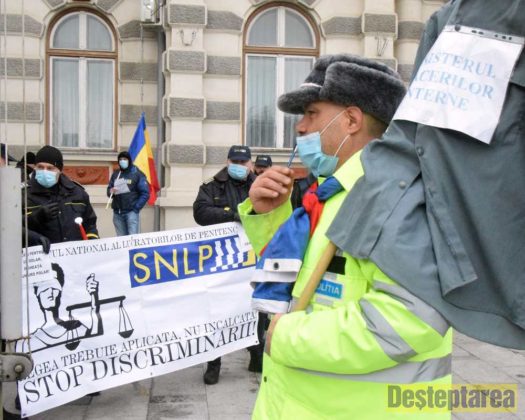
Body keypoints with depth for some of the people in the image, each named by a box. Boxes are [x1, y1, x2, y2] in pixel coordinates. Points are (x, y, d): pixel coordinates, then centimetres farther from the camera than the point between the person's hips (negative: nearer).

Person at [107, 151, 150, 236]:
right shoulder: (115, 174, 13)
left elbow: (145, 193, -3)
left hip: (131, 212, -5)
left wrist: (136, 208, -10)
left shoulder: (137, 174, -1)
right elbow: (109, 189, 19)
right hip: (117, 213, 5)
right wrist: (110, 192, -5)